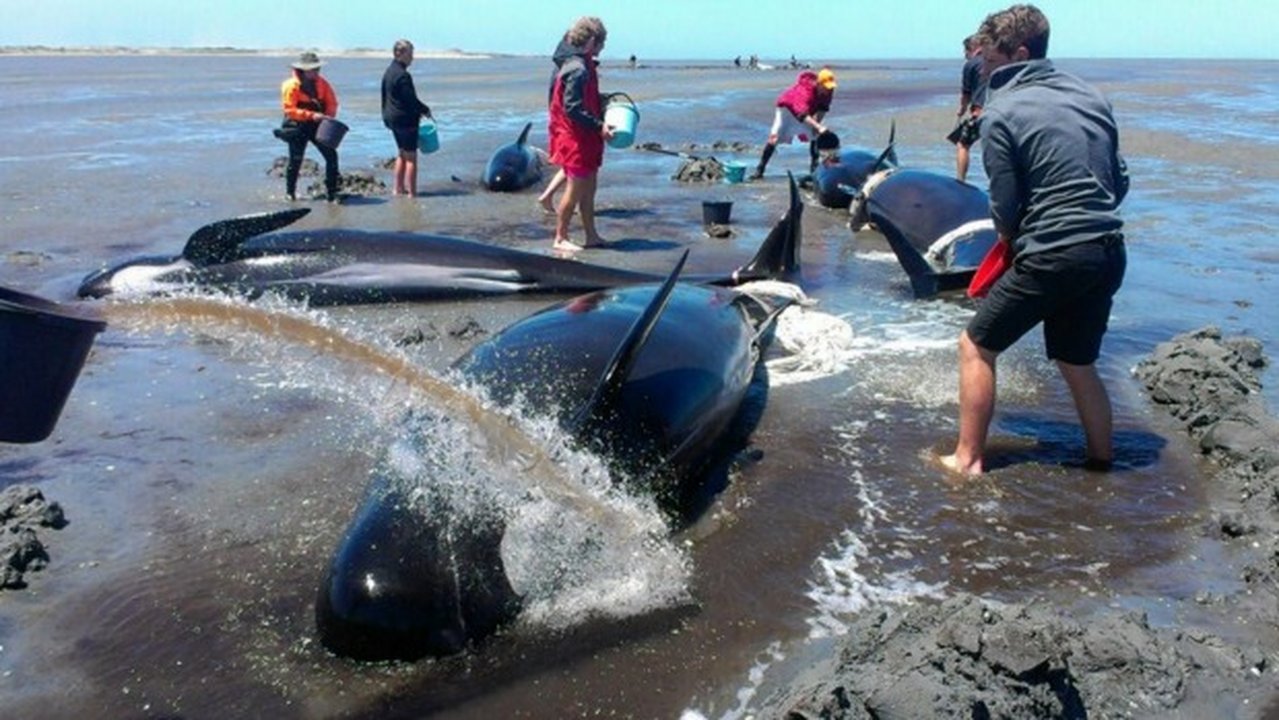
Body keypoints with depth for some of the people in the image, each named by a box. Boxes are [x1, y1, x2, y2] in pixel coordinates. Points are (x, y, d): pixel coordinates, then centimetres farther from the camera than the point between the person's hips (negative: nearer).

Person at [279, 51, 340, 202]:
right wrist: (311, 115, -26)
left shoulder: (321, 83, 3)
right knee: (295, 160, 2)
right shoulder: (291, 86, -11)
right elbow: (289, 110, -18)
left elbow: (332, 103, 5)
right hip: (298, 127, -4)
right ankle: (290, 192, 21)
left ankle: (332, 193, 2)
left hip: (318, 126, 4)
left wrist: (328, 117, -14)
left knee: (332, 156, -6)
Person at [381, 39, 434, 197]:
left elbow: (385, 98, 17)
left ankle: (398, 188, 23)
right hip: (405, 119, -10)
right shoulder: (402, 75, -19)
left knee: (402, 154, 20)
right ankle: (412, 192, -2)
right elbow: (411, 99, -20)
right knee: (411, 156, -4)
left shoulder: (388, 72, 12)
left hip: (391, 118, 10)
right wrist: (425, 110, -5)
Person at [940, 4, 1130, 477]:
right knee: (1078, 363, 23)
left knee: (976, 347, 9)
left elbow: (1005, 210, -7)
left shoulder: (1001, 113, -8)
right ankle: (1101, 462, 30)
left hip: (1051, 258, -7)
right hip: (1109, 254, 7)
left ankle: (968, 459, 12)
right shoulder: (1091, 98, 12)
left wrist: (1009, 238, 13)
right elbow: (1120, 180, 17)